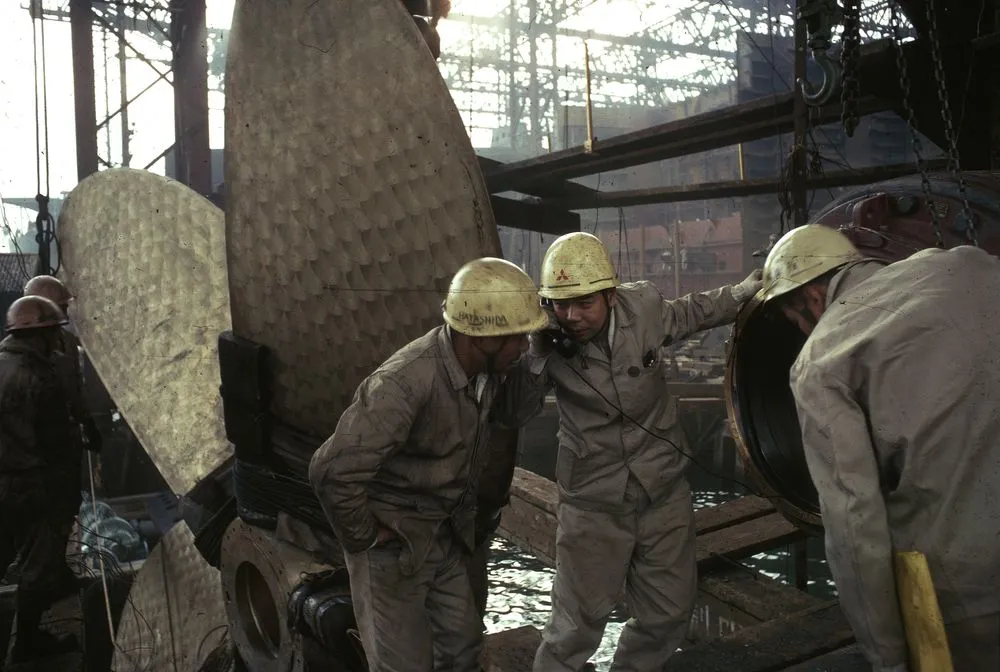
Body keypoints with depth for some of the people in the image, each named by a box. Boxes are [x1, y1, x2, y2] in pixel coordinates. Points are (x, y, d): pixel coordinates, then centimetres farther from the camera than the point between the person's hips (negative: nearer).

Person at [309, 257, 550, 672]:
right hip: (394, 540, -7)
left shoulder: (485, 368, -9)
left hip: (447, 535, 7)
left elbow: (513, 413, 7)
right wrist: (364, 539, -19)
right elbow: (332, 472, -35)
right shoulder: (405, 384, -34)